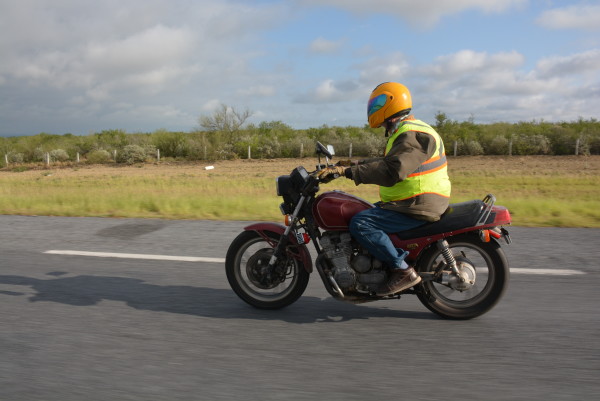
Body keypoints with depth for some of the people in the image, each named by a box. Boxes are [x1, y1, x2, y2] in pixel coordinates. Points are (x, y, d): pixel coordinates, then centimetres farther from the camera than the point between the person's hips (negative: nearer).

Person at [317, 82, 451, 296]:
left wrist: (348, 171, -30)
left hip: (417, 208, -11)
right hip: (407, 203, 11)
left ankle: (402, 271, -16)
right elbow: (387, 162, 25)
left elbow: (391, 171, -31)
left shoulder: (413, 135, -18)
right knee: (363, 214, 21)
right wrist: (353, 165, 17)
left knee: (361, 224, -21)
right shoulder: (404, 132, 17)